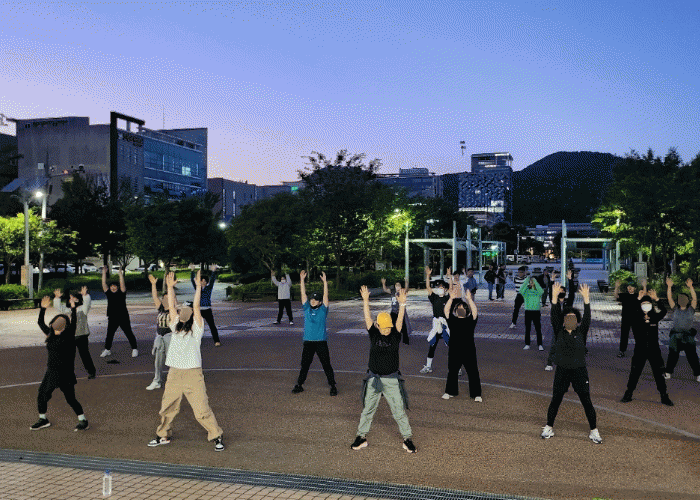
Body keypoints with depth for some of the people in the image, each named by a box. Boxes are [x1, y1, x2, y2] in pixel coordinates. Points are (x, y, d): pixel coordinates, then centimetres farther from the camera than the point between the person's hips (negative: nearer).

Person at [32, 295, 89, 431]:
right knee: (41, 396, 12)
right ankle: (43, 419, 34)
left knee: (70, 399, -3)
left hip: (65, 373, -6)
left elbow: (73, 323, -24)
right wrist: (43, 308, 9)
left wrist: (73, 307, -31)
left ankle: (83, 421, 11)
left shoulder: (68, 336, -9)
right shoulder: (50, 334, 8)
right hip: (51, 372, 6)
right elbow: (41, 322, 17)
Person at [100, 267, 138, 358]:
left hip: (123, 318, -3)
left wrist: (120, 274, -20)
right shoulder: (109, 294, 6)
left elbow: (122, 284, -13)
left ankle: (134, 349, 8)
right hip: (112, 318, 4)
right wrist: (104, 273, -5)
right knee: (109, 334, 9)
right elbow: (104, 284, 2)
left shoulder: (121, 293, -2)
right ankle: (107, 350, 23)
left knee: (129, 334, 1)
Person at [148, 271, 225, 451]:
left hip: (193, 374, -5)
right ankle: (163, 435, 34)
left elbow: (196, 306, -9)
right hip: (174, 374, 5)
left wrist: (198, 287, -11)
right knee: (167, 407, 13)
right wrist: (170, 287, 6)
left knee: (202, 410, -6)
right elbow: (171, 306, 7)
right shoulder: (176, 327, 11)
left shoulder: (196, 329, 0)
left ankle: (217, 436, 7)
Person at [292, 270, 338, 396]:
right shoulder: (307, 308, 7)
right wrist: (302, 279, -4)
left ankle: (333, 386, 10)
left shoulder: (323, 310, 1)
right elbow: (303, 294, 2)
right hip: (308, 342, 3)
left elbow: (325, 295, -7)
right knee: (304, 365, 11)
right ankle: (299, 385, 22)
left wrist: (325, 282, -15)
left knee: (326, 365, 1)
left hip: (321, 342, -3)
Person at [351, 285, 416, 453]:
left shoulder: (395, 334, -1)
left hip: (392, 380, -1)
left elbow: (400, 319, -10)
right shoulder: (374, 334, 0)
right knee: (367, 409, 10)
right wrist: (365, 300, -7)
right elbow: (367, 317, -3)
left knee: (399, 411, 1)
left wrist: (402, 303, -20)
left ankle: (407, 439, 13)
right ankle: (361, 437, 23)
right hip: (373, 379, 1)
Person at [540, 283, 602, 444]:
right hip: (561, 371, 1)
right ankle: (549, 428, 21)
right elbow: (554, 316, -8)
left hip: (579, 371, 0)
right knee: (555, 401, 7)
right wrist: (555, 297, -16)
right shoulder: (559, 332, 2)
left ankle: (594, 431, 14)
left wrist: (586, 299, -18)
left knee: (587, 402, 1)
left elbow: (587, 318, -10)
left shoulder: (581, 333, 2)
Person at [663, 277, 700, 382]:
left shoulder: (691, 310, 4)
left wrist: (690, 286, -19)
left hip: (688, 338, -1)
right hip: (675, 337, 2)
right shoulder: (675, 310, 7)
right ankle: (668, 373, 19)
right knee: (672, 356, 8)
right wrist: (669, 286, -12)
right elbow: (669, 298, -2)